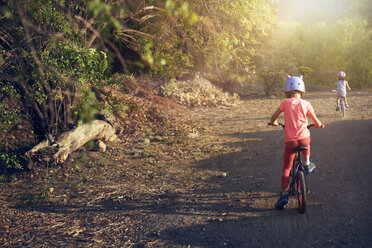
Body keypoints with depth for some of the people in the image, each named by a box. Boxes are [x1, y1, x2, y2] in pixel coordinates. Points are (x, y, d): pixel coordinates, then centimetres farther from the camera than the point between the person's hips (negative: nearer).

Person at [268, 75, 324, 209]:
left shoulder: (285, 102, 0)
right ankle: (307, 163, 35)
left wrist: (273, 122, 28)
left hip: (290, 140, -1)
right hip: (303, 137, 1)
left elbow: (274, 117, 4)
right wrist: (319, 125, 32)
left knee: (286, 169, 4)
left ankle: (284, 194, -3)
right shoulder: (305, 103, 2)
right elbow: (316, 122, 9)